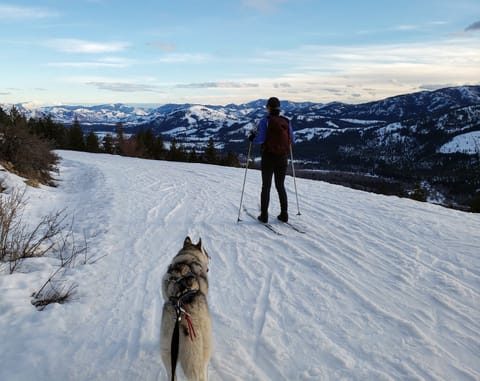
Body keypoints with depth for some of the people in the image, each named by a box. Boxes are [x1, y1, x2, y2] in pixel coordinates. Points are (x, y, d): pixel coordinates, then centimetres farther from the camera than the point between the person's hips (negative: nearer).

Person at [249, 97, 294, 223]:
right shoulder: (286, 121, 2)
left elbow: (261, 139, -18)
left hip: (269, 158, -3)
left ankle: (264, 215, 9)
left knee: (266, 186, 8)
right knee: (280, 186, 16)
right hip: (283, 158, 3)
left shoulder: (265, 121, -10)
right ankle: (284, 214, 14)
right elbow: (292, 139, 4)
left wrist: (252, 138, 3)